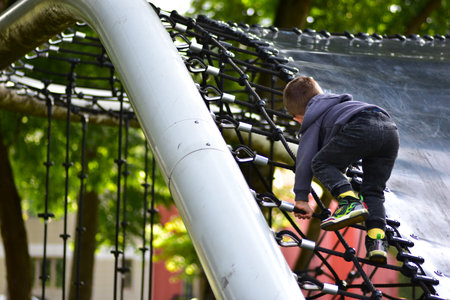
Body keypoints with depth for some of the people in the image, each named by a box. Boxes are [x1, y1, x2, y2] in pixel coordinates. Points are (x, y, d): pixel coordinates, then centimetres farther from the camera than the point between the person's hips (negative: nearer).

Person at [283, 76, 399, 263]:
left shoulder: (313, 122, 22)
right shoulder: (340, 103, 45)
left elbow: (304, 158, 13)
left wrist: (301, 198, 16)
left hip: (361, 128, -7)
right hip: (390, 129, 7)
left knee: (320, 163, 7)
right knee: (373, 191, 14)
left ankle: (350, 202, -14)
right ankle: (377, 238, -4)